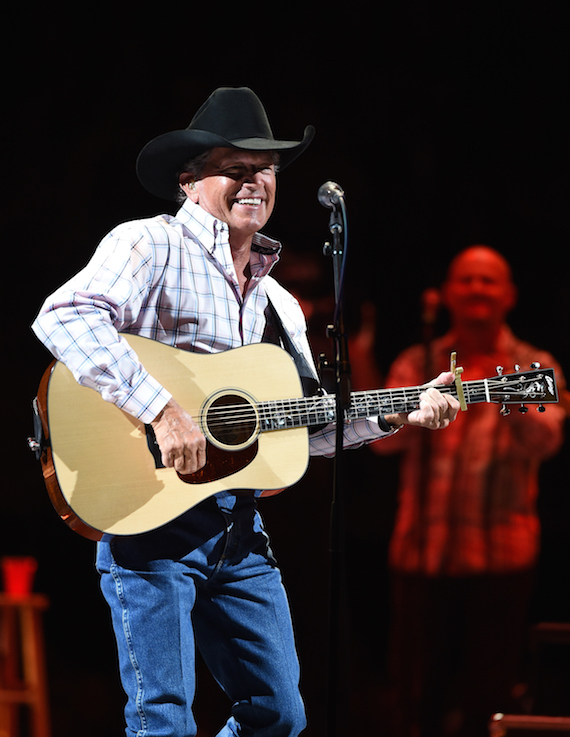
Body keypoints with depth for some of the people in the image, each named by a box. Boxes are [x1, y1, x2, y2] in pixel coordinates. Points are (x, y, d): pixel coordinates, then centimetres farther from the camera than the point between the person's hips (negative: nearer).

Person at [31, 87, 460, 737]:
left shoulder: (277, 302, 18)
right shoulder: (151, 246, -6)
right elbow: (64, 318, -25)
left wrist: (395, 415, 7)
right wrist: (161, 410, -30)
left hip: (239, 523, 7)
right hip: (150, 515, -7)